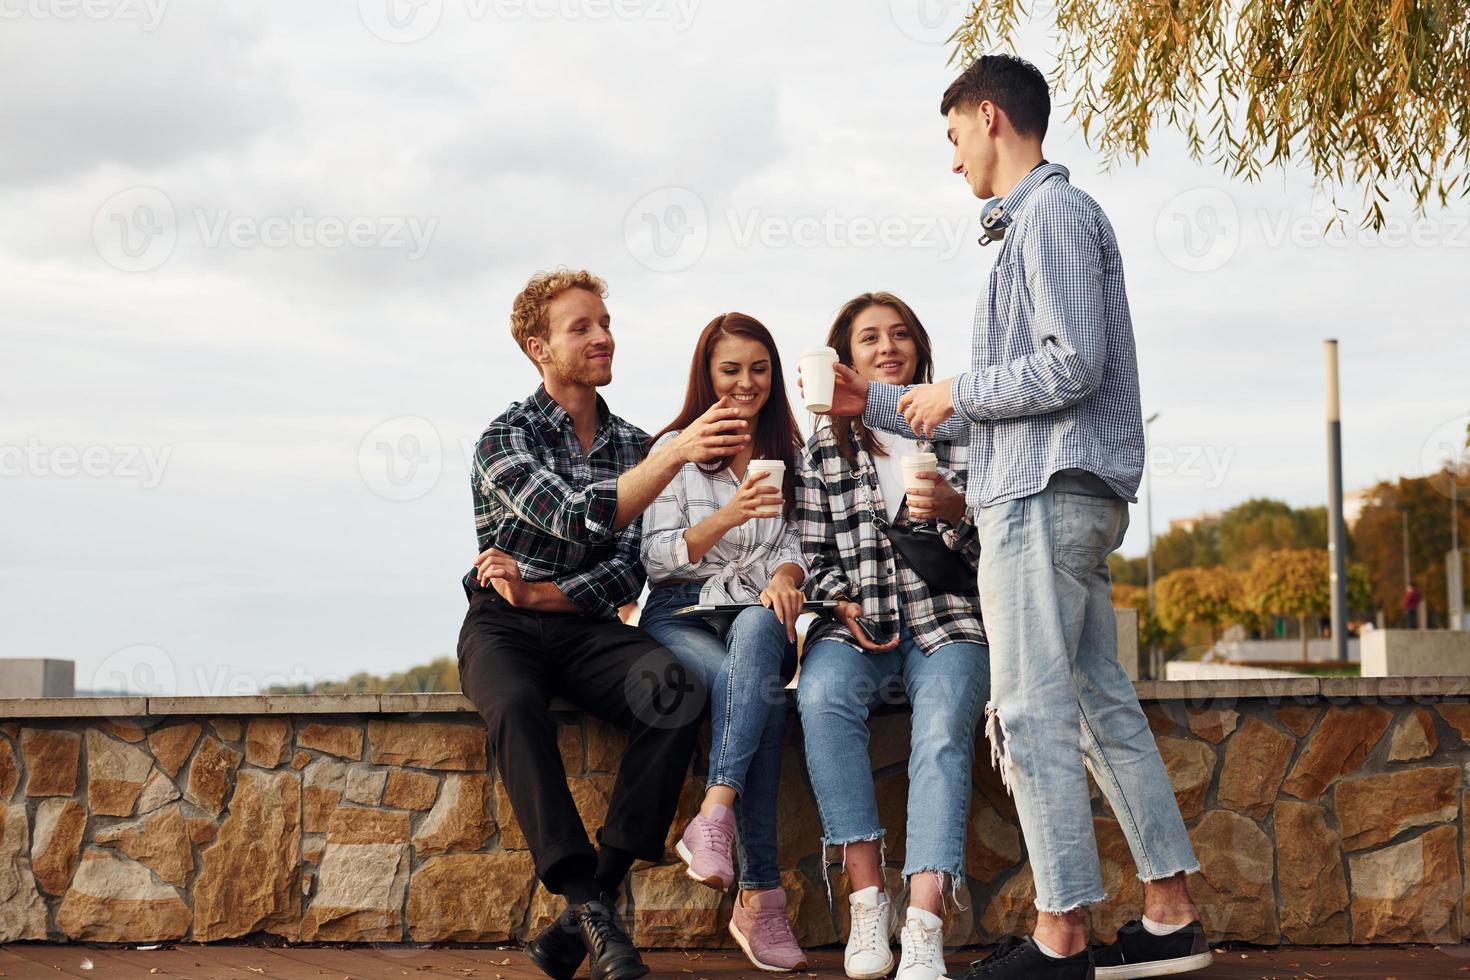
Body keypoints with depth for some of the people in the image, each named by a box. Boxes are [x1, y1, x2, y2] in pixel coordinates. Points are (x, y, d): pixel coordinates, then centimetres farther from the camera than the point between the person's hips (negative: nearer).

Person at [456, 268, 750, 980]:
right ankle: (589, 907, -37)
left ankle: (598, 890, -29)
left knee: (676, 691, -29)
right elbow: (579, 519, -21)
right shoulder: (506, 438, -2)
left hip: (586, 627, 3)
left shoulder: (631, 445, 12)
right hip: (503, 628, -3)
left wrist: (538, 593, -12)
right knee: (516, 707, -38)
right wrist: (677, 452, -30)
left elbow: (627, 572, 5)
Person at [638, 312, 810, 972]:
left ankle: (714, 817, -52)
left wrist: (786, 575, -14)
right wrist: (728, 515, -20)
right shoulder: (674, 449, 8)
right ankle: (759, 896, -40)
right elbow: (657, 557, -2)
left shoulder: (789, 453, 18)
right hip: (681, 616, -1)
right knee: (756, 690, -36)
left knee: (757, 631, -39)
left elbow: (798, 541, 11)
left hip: (758, 618, 2)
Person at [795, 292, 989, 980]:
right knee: (821, 693, -34)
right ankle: (866, 898, -31)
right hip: (857, 625, 1)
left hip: (947, 624, -1)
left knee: (941, 733, -32)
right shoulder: (823, 450, 14)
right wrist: (845, 605, -5)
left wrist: (955, 510, -14)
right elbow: (814, 557, 15)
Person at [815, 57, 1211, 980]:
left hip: (1044, 496, -10)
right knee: (1103, 702, 9)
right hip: (1067, 495, 10)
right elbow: (995, 413, 25)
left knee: (1032, 714, -9)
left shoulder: (1052, 212, -7)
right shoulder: (1036, 221, 24)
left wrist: (956, 392, -6)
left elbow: (1073, 366, -19)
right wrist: (877, 402, 25)